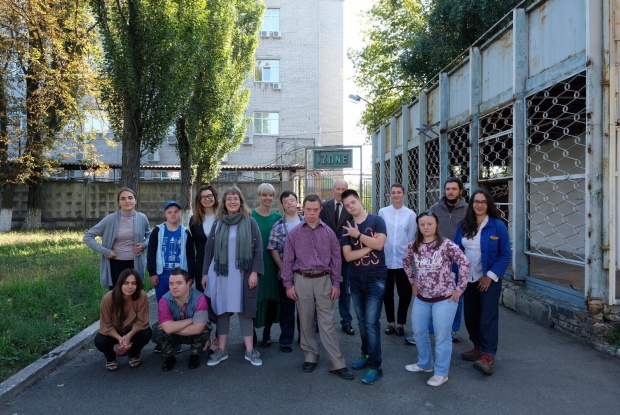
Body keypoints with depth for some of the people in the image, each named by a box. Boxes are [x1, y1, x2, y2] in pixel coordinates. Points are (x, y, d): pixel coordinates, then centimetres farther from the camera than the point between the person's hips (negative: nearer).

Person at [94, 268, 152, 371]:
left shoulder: (142, 296, -30)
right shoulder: (108, 298, -29)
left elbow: (142, 322, -22)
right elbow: (106, 325, -21)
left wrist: (129, 336, -38)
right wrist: (120, 339, -35)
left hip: (132, 331, 0)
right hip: (113, 332, 0)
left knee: (146, 333, -28)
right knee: (100, 341, -29)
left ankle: (133, 354, 7)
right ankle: (110, 358, 8)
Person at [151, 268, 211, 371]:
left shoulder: (199, 299, -30)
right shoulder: (164, 300, -25)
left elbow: (197, 329, -34)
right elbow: (168, 328, -34)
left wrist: (174, 328, -29)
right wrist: (191, 319, -30)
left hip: (193, 336, -1)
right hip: (172, 337, 1)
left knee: (205, 328, -31)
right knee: (157, 330, -27)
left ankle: (195, 355, -1)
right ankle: (169, 357, 0)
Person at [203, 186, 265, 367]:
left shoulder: (250, 222, 0)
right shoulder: (218, 224, 8)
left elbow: (258, 249, -2)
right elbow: (209, 250, 10)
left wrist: (254, 272, -9)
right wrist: (205, 273, 6)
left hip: (242, 274, -2)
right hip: (220, 274, 2)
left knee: (245, 310, 5)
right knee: (222, 310, 8)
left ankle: (249, 350, 14)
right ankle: (221, 350, 19)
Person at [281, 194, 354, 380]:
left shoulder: (328, 232, 2)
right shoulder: (294, 233, 1)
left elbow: (336, 258, 5)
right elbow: (288, 260, 4)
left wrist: (336, 283, 2)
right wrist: (288, 284, 0)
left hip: (323, 280, 0)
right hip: (302, 280, 1)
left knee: (327, 323, 2)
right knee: (305, 322, 11)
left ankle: (337, 363, 6)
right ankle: (310, 356, 27)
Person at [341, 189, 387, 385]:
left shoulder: (377, 220, -5)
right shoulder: (347, 228, 4)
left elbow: (379, 244, -19)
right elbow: (348, 256, -6)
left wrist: (358, 235, -12)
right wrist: (368, 247, -13)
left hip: (376, 278, -4)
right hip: (356, 279, 5)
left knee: (371, 322, -7)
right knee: (362, 320, 15)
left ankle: (375, 366, 1)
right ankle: (366, 353, 33)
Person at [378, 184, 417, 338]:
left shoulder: (410, 214, -2)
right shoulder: (383, 212, 0)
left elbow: (411, 238, 3)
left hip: (403, 260, -1)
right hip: (386, 259, 1)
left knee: (404, 293, 6)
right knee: (387, 292, 10)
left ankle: (400, 323, 22)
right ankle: (390, 322, 26)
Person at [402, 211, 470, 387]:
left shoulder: (447, 245, -15)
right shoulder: (413, 246, -1)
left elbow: (464, 263, -15)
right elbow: (406, 262, 17)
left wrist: (460, 288, -13)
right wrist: (413, 282, 14)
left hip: (444, 298, -5)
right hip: (422, 297, 6)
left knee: (442, 336, 4)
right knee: (419, 332, 17)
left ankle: (441, 373, 21)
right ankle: (424, 363, 39)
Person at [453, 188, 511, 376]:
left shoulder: (498, 226, -9)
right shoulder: (463, 226, 3)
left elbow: (506, 254, -8)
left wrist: (491, 276, -13)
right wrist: (457, 273, -3)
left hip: (489, 279, -5)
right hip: (469, 279, 5)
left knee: (488, 316, -6)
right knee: (470, 315, 11)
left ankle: (488, 355, 0)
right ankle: (478, 347, 28)